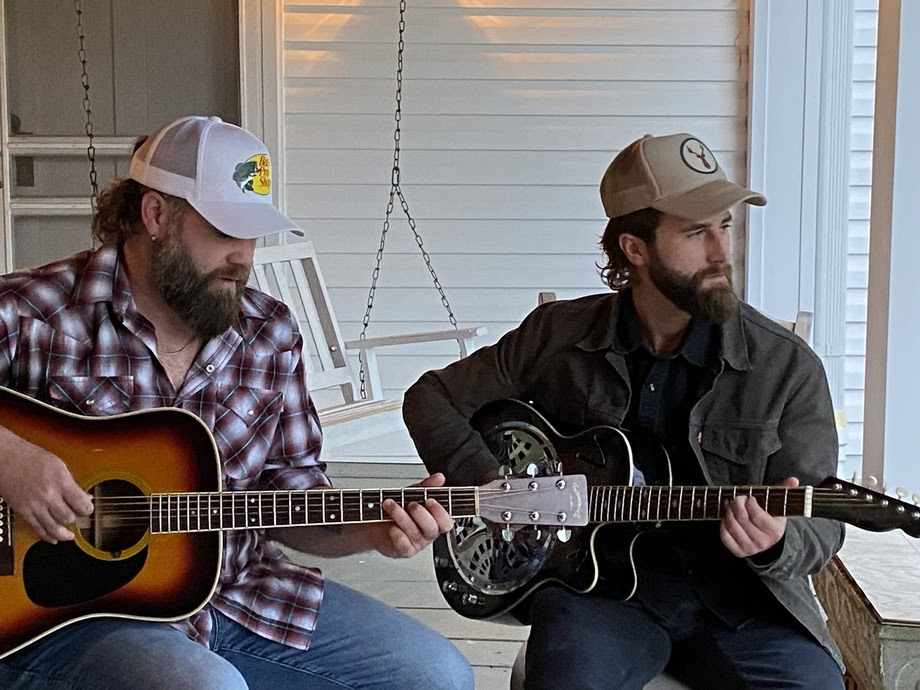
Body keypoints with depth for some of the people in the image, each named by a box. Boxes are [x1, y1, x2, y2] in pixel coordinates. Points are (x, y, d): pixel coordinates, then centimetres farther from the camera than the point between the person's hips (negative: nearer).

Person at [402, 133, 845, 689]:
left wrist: (777, 543, -26)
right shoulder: (559, 336, 0)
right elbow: (432, 397, 10)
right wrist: (485, 484, -6)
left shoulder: (788, 367, -4)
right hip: (597, 580, -1)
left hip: (738, 597, 1)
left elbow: (819, 523, -2)